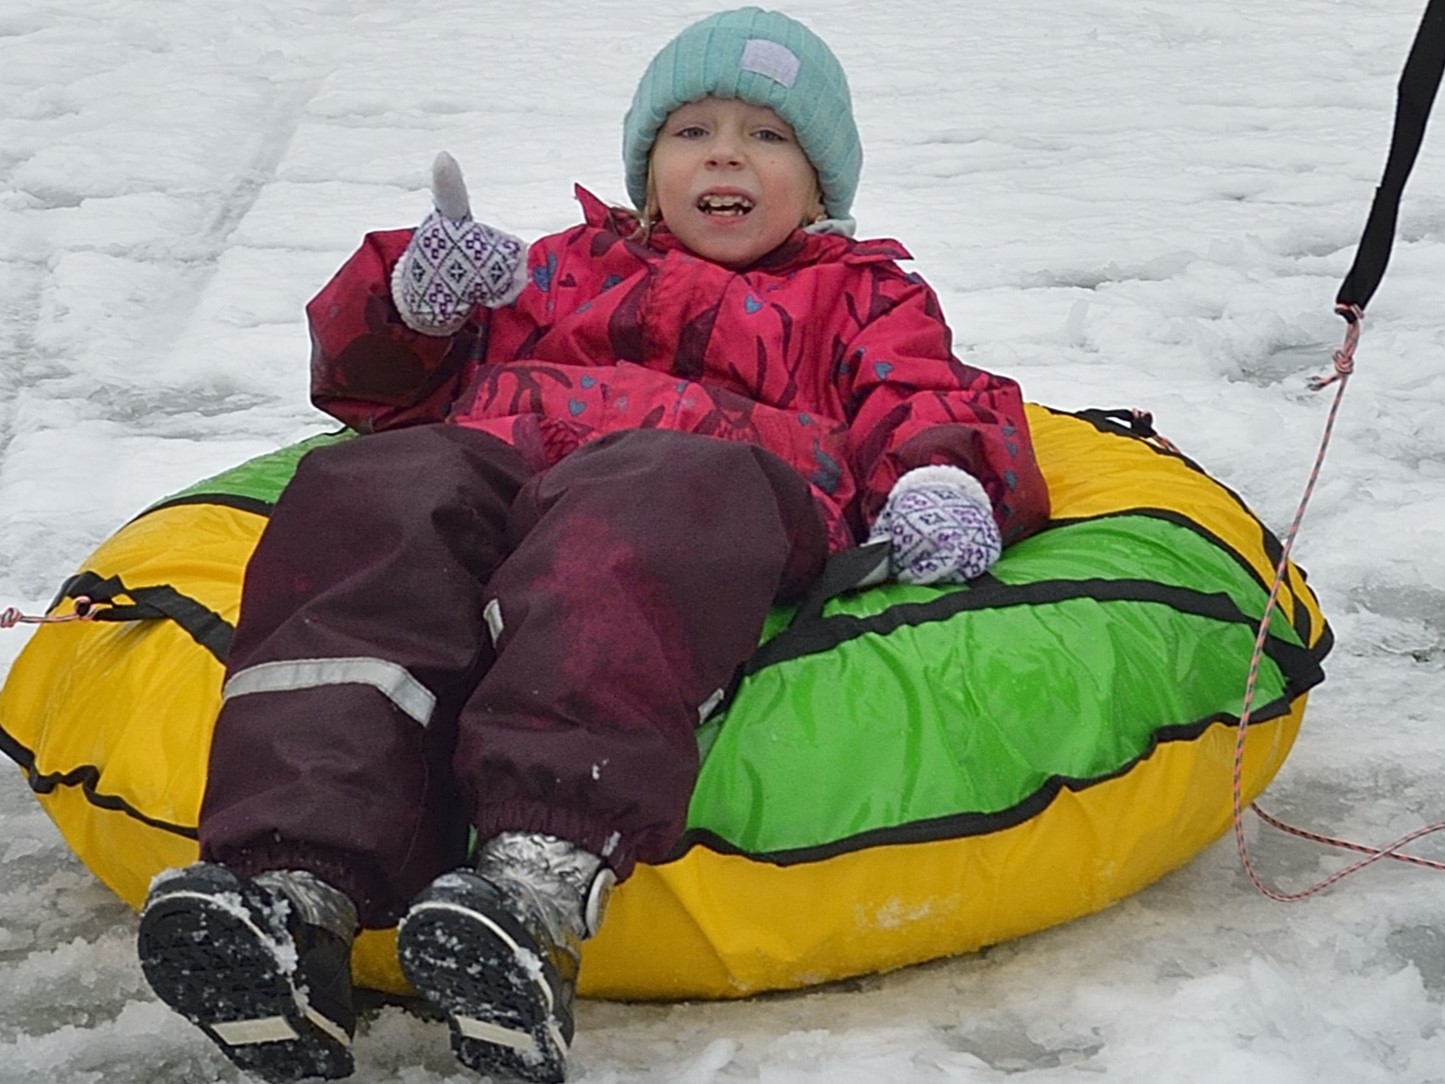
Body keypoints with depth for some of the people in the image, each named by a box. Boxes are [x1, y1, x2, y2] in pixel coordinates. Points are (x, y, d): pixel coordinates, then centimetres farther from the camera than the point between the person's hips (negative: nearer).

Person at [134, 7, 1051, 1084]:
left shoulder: (861, 293, 37)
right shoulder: (572, 264, 42)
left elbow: (928, 399, 17)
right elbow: (384, 382, 38)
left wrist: (941, 478, -9)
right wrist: (416, 298, 14)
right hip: (490, 457, 3)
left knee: (646, 519, -41)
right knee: (371, 510, -33)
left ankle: (540, 889, -63)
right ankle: (296, 887, -51)